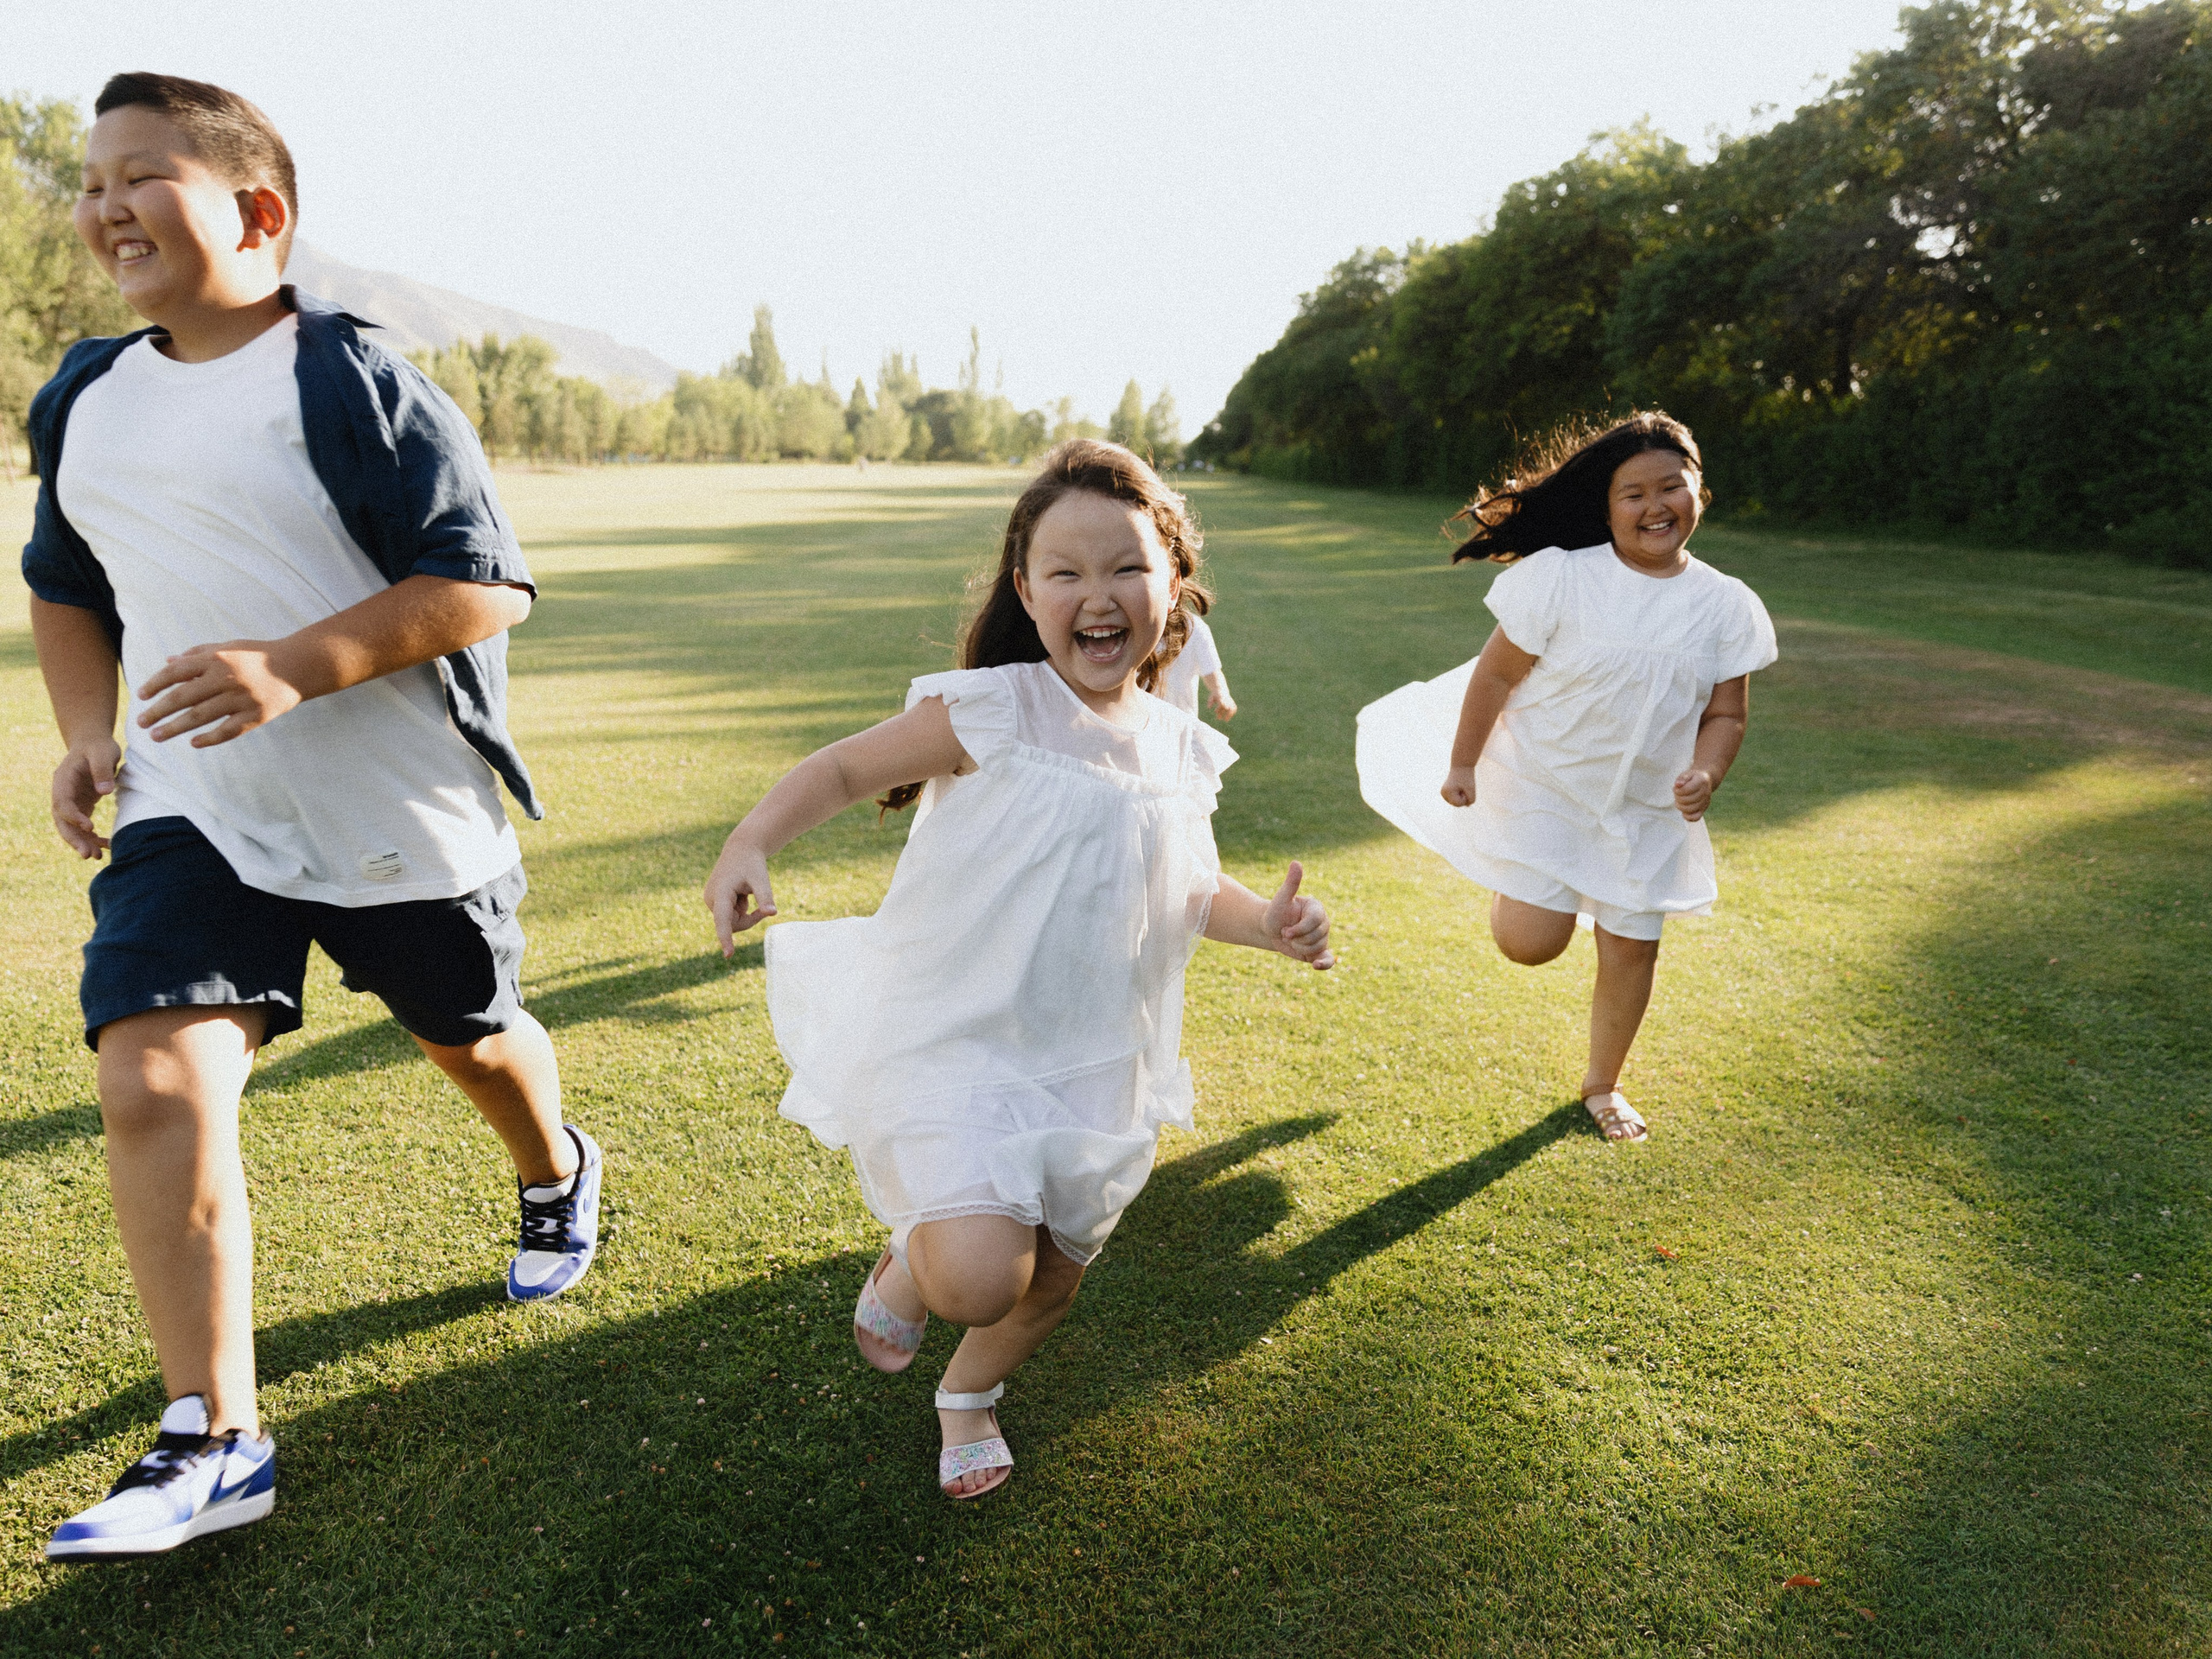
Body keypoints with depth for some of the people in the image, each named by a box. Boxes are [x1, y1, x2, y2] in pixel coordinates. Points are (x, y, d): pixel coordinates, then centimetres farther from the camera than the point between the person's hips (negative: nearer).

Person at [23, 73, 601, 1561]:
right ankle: (215, 1440, -3)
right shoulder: (85, 403, 9)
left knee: (471, 1041, 16)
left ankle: (558, 1173, 51)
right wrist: (87, 736, 7)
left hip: (401, 812, -4)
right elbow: (65, 590, 23)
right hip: (193, 814, 4)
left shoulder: (358, 387, -12)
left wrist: (295, 669, -27)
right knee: (152, 1080, -13)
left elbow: (485, 588, -17)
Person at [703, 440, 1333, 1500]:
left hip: (1092, 1063, 5)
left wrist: (1265, 922, -4)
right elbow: (845, 768, -5)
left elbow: (1190, 893, 16)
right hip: (952, 1044, -5)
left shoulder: (1179, 754, 1)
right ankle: (909, 1261, 16)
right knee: (980, 1275, -23)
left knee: (1052, 1281, 19)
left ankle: (970, 1395, 54)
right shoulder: (989, 711, -15)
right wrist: (752, 840, -21)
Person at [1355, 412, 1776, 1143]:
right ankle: (1515, 880, 29)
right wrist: (1461, 764, -4)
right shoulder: (1560, 576, -16)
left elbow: (1726, 714, 1)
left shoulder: (1728, 606, -5)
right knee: (1531, 942, -9)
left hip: (1647, 808, 3)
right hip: (1541, 785, -3)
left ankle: (1603, 1084, 34)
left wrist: (1704, 774, -19)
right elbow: (1496, 673, -9)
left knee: (1631, 946, 9)